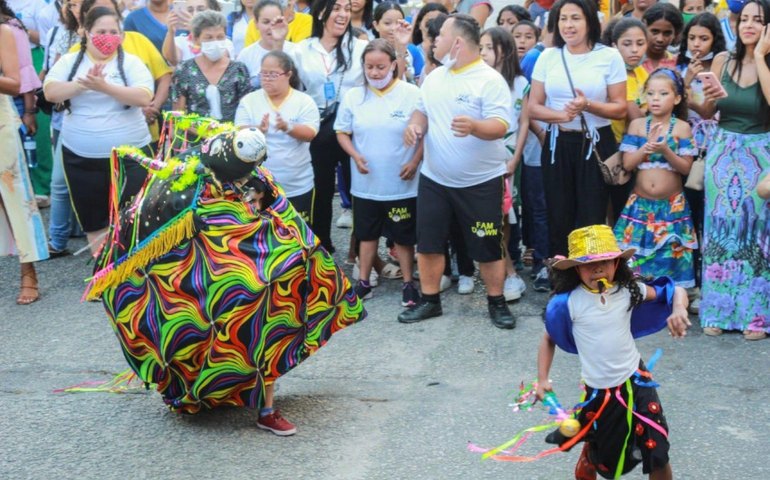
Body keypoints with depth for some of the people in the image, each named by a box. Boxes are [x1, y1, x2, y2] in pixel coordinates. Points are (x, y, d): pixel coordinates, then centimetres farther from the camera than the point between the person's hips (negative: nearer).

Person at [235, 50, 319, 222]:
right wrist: (258, 130, -31)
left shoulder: (304, 101, -2)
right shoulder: (249, 101, 1)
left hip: (298, 186, 0)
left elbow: (310, 134, -15)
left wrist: (288, 127, -36)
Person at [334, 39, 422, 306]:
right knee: (367, 233, 15)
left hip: (402, 183, -3)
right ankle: (363, 282, 26)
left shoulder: (412, 94, -9)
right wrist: (355, 155, -10)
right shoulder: (353, 96, 0)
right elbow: (342, 132, 7)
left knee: (403, 236, 8)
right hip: (365, 182, 3)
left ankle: (408, 284, 21)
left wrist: (415, 161, -14)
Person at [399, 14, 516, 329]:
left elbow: (500, 126, -23)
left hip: (480, 182, -5)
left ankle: (496, 302, 19)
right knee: (428, 242, 8)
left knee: (488, 246, 3)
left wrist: (474, 126, -43)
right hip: (434, 179, 6)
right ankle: (429, 300, 22)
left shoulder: (490, 80, -15)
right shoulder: (434, 77, 7)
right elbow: (422, 110, 17)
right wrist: (414, 125, -6)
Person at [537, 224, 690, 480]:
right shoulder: (567, 304, -16)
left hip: (634, 382, 2)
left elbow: (676, 292, 0)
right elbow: (549, 340, -1)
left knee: (657, 453, 3)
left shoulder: (628, 291, -10)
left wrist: (678, 311, -21)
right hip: (597, 391, -2)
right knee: (596, 456, 15)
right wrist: (542, 380, -7)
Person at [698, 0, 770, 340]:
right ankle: (719, 310, 14)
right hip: (723, 154, 2)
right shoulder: (722, 60, 2)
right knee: (721, 230, 5)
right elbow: (707, 114, 8)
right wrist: (710, 98, -15)